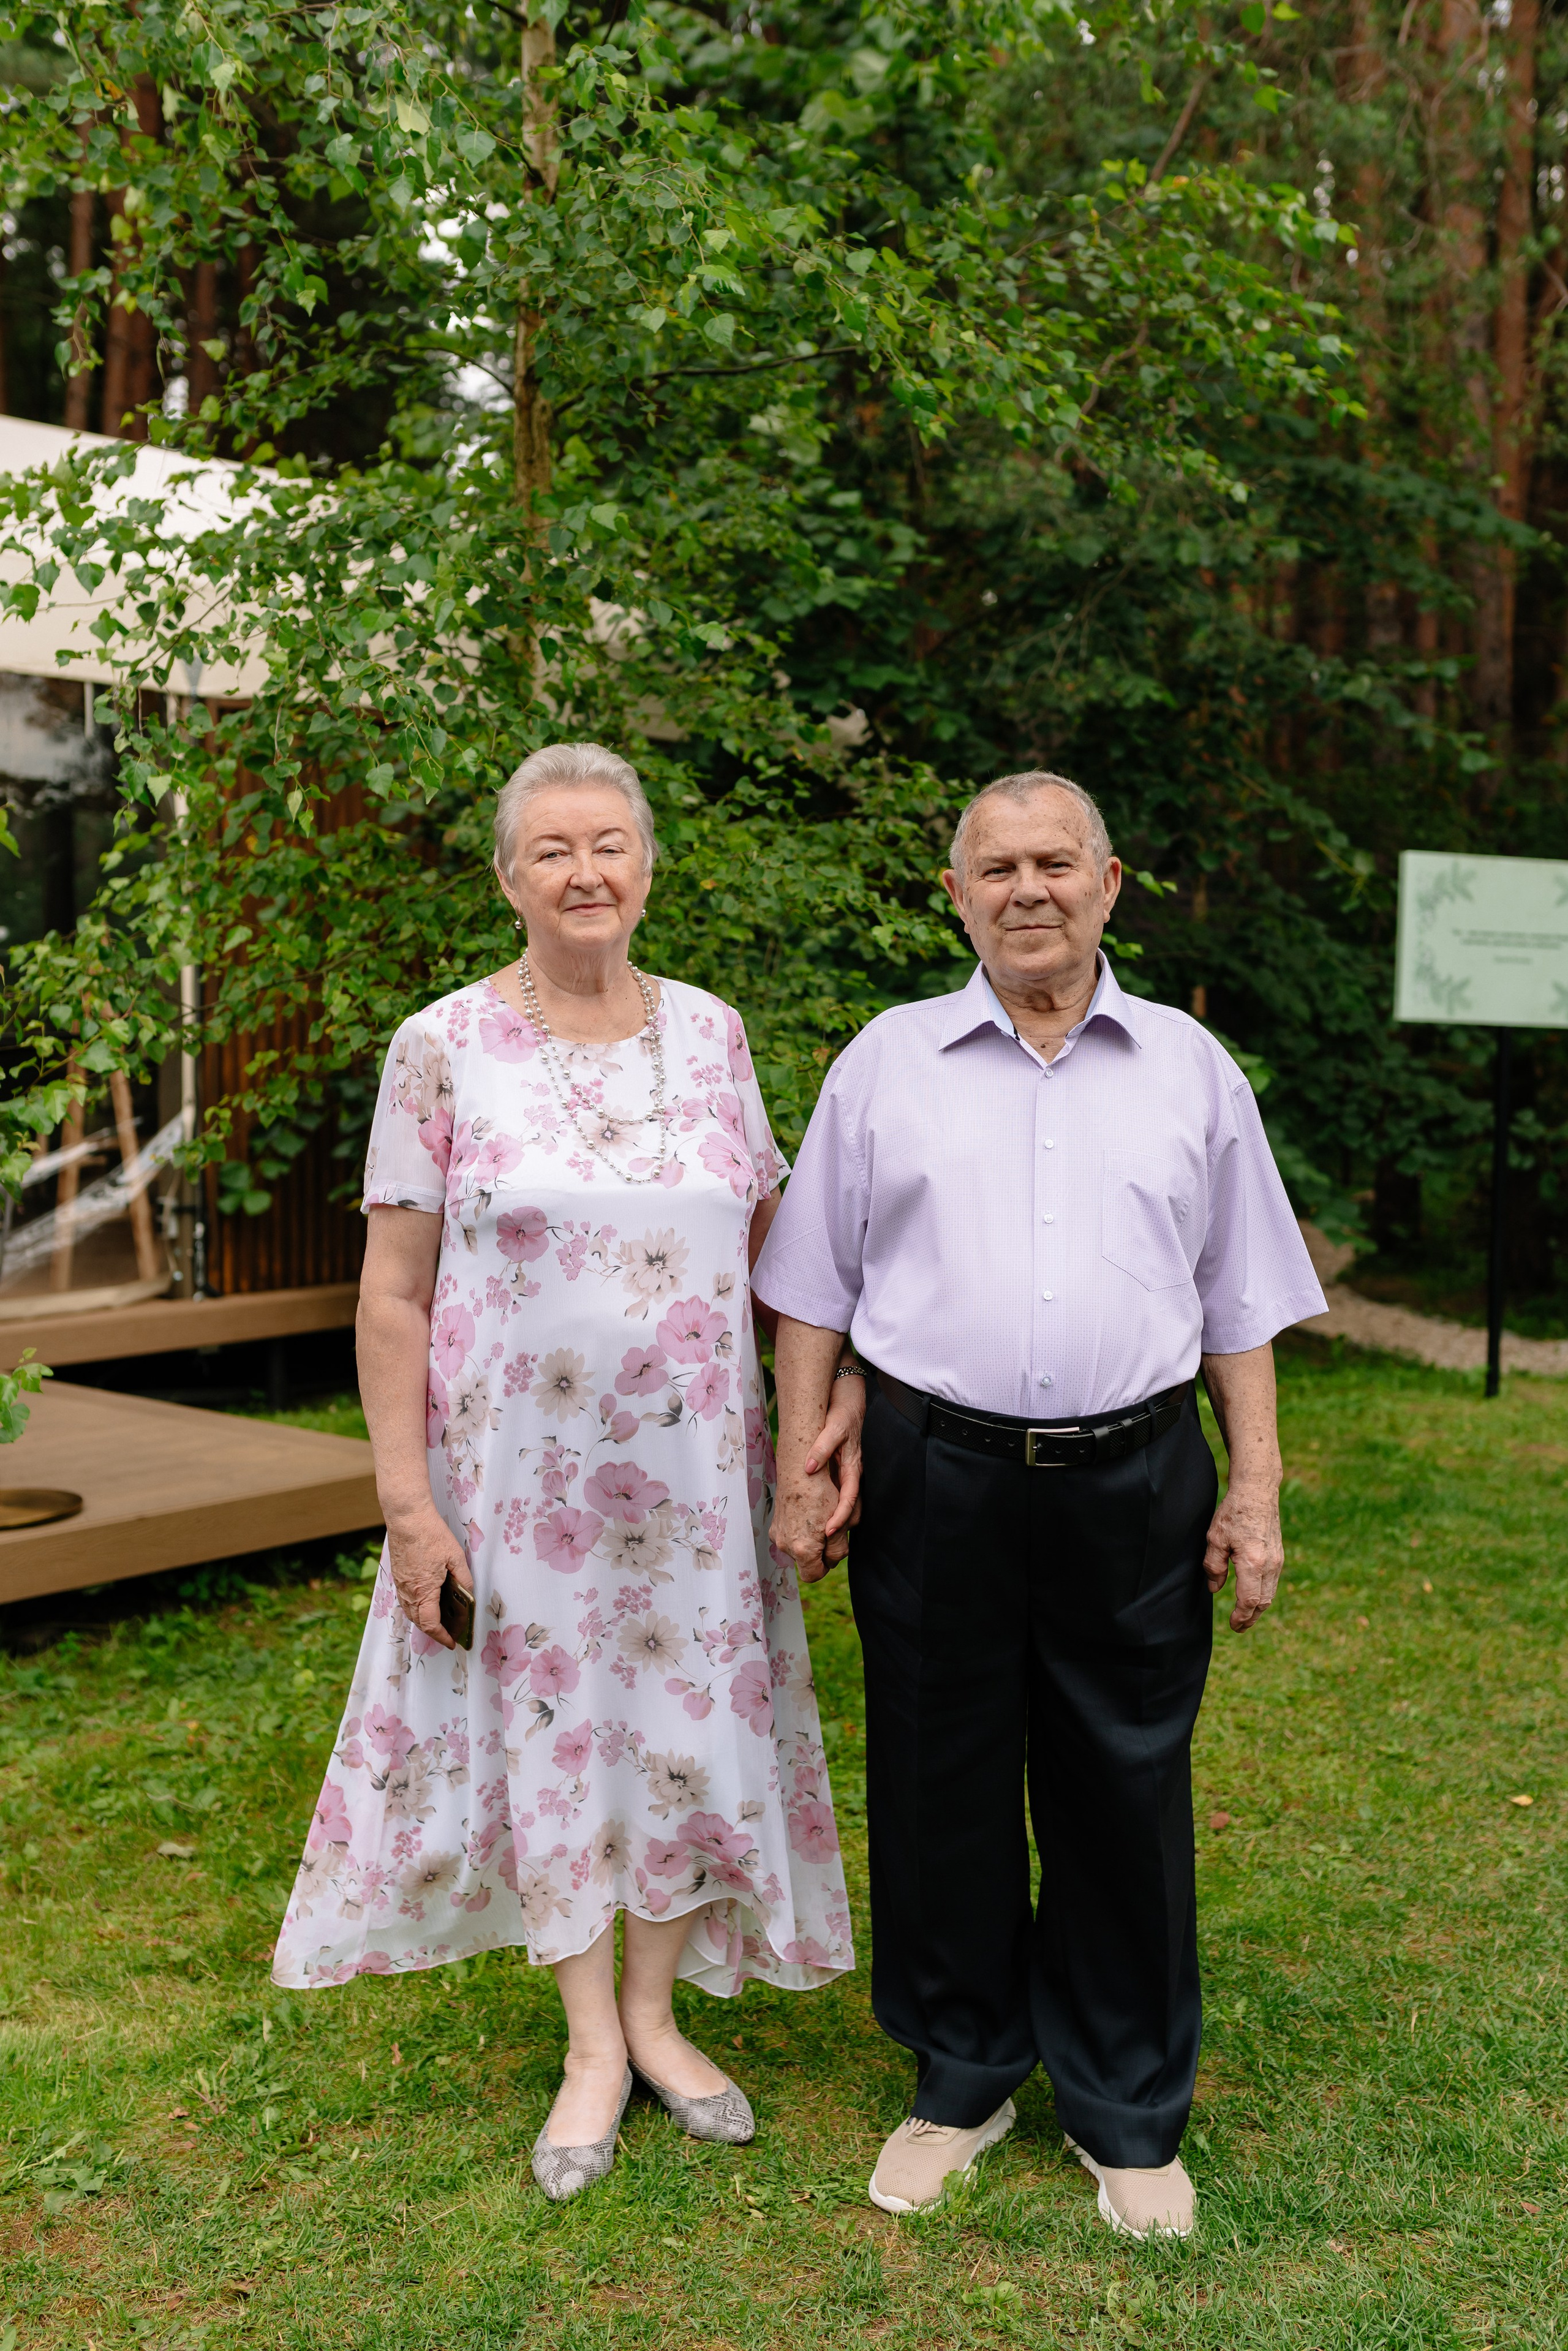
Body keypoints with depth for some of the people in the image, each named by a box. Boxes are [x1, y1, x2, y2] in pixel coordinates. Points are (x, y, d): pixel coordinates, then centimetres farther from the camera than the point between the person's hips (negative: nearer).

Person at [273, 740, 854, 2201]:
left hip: (694, 1463, 3)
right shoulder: (442, 1050, -7)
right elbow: (393, 1294, -6)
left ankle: (655, 2009, 33)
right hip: (524, 1466, -3)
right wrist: (407, 1498, -9)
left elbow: (774, 1238, 10)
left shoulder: (709, 1032, 2)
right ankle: (592, 2044, 29)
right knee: (552, 1728, 9)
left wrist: (837, 1385, 1)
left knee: (694, 1724, 11)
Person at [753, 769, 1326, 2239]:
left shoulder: (1190, 1068, 8)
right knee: (941, 1785, 9)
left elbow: (1239, 1302, 11)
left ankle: (1128, 2112, 28)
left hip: (1132, 1480, 0)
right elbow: (814, 1286, 9)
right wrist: (801, 1459, 2)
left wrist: (1256, 1485, 5)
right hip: (936, 1474, 0)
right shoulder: (885, 1064, 6)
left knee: (1126, 1791, 8)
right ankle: (963, 2077, 31)